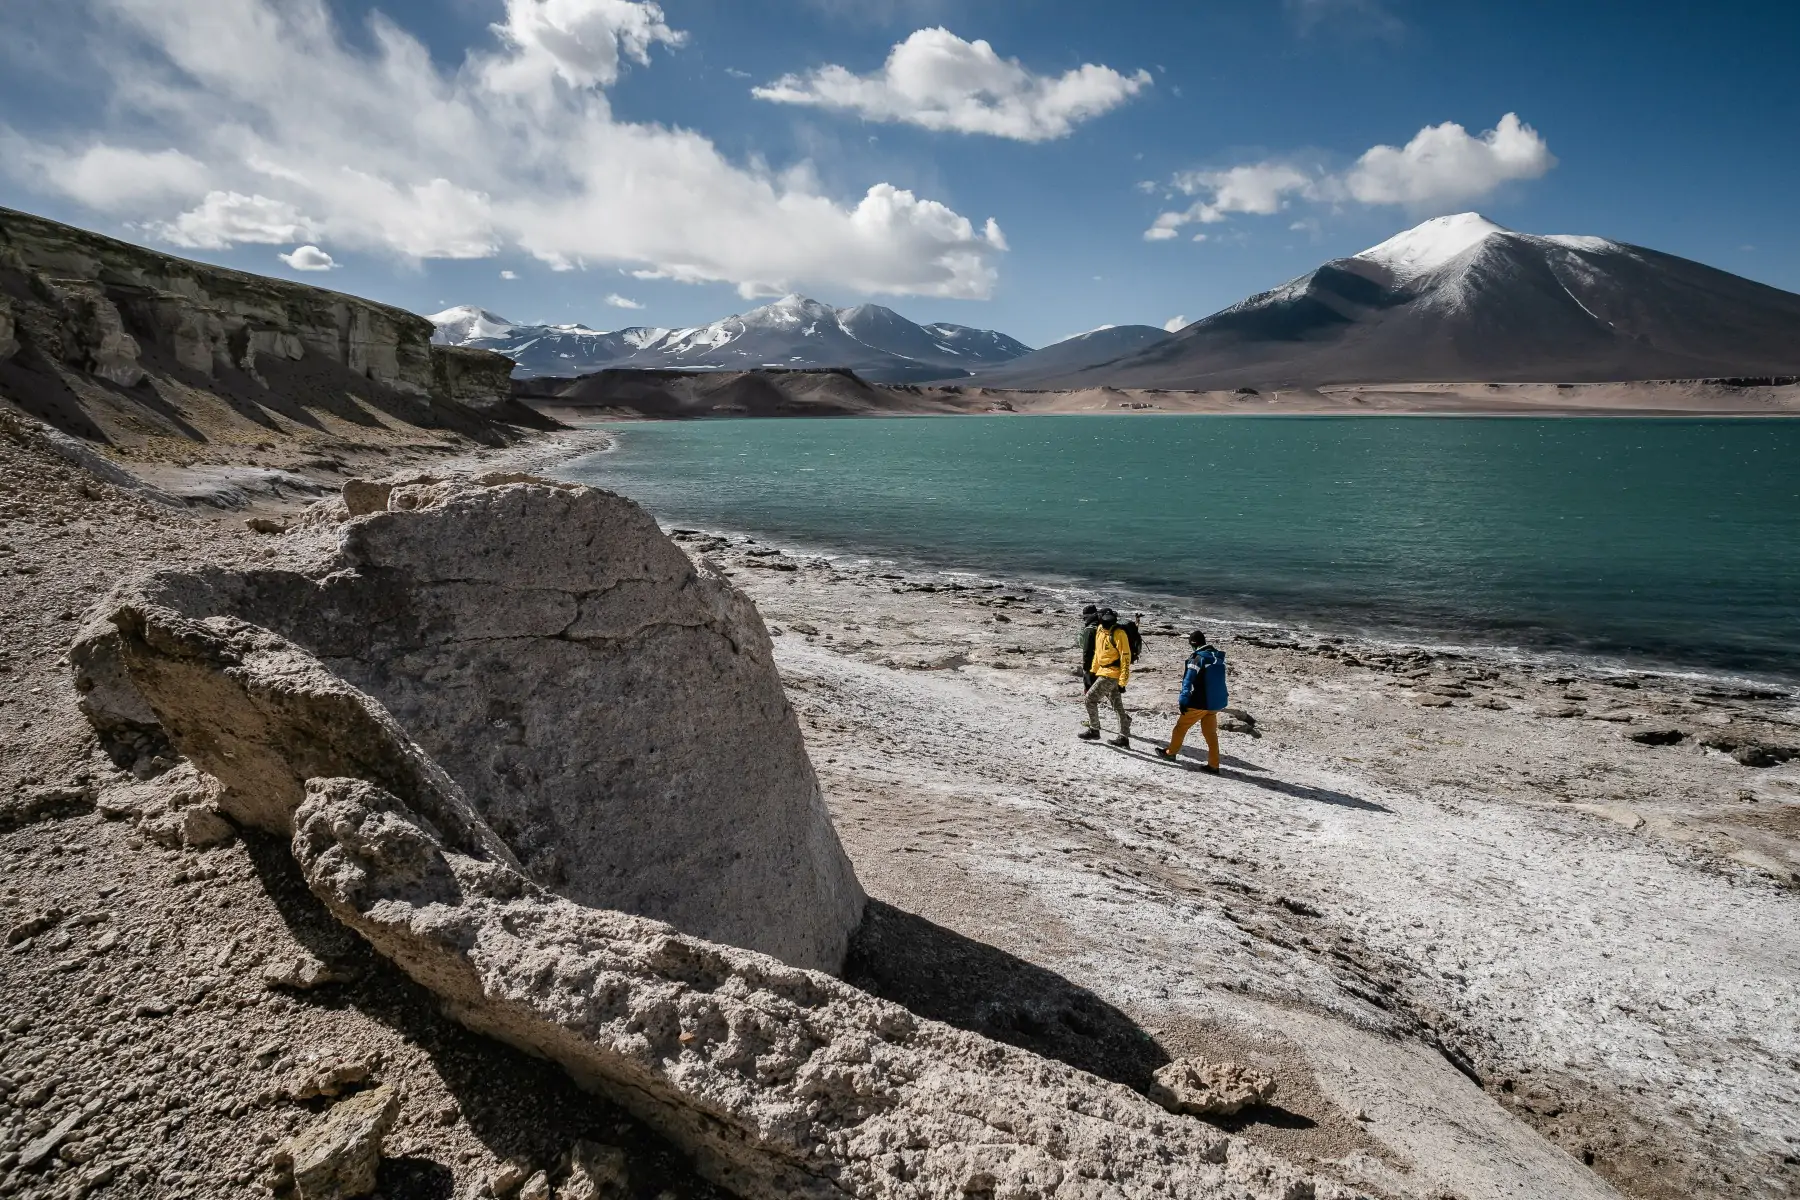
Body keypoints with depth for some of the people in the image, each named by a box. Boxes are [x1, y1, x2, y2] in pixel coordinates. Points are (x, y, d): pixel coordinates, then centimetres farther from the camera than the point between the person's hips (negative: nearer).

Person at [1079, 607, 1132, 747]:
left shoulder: (1119, 634, -17)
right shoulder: (1100, 630, 8)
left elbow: (1125, 658, -18)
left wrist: (1123, 681, -20)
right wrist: (1093, 670, 21)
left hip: (1112, 674, -8)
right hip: (1104, 672, 8)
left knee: (1091, 698, -6)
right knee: (1117, 706, 12)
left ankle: (1094, 730, 5)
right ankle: (1124, 737, 18)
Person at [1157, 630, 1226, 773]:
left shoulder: (1197, 658, -16)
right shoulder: (1218, 656, 5)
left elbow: (1188, 681, -18)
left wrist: (1183, 701, -14)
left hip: (1200, 702, -6)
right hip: (1216, 702, 7)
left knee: (1181, 726, 12)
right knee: (1210, 732, 12)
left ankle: (1171, 752, 27)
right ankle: (1213, 765, 10)